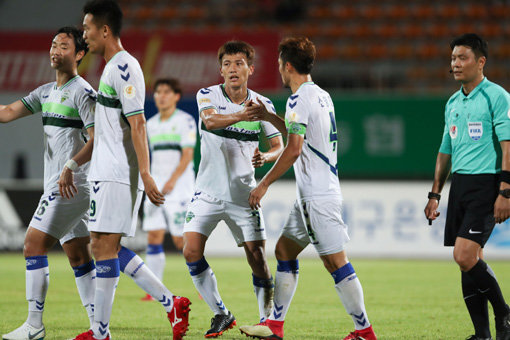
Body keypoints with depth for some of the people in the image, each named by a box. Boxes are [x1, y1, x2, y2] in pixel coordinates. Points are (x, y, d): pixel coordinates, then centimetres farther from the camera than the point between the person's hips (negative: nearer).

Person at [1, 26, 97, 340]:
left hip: (71, 184, -9)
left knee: (34, 245, -11)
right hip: (58, 184, 9)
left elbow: (98, 138, -17)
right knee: (79, 257, 6)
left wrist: (71, 166, -26)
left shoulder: (83, 92, -9)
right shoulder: (47, 92, 17)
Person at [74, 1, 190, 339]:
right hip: (107, 172, 10)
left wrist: (145, 173, -23)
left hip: (117, 175, -10)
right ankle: (172, 304, 13)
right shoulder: (114, 67, 18)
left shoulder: (123, 67, -13)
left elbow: (137, 123, -19)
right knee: (108, 247, 10)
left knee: (104, 247, -8)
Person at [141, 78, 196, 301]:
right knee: (153, 237, -3)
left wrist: (172, 180, -23)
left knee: (181, 240, -6)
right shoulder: (151, 124, 14)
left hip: (179, 188, -6)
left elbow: (188, 154, -13)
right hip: (156, 187, 6)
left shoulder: (185, 120, -5)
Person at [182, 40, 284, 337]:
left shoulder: (262, 104, 0)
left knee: (257, 257, -6)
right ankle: (222, 315, 3)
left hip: (243, 195, 0)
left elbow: (279, 147, 4)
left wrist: (265, 157, -20)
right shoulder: (208, 95, -5)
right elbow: (210, 120, -27)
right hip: (209, 191, 0)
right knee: (192, 251, -13)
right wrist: (241, 115, -47)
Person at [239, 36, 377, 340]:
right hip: (311, 194, 10)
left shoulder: (299, 100, -14)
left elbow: (294, 148, -21)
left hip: (318, 197, -10)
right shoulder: (321, 96, 14)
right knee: (284, 250, 15)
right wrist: (269, 117, 25)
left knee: (336, 261, -8)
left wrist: (264, 183, -14)